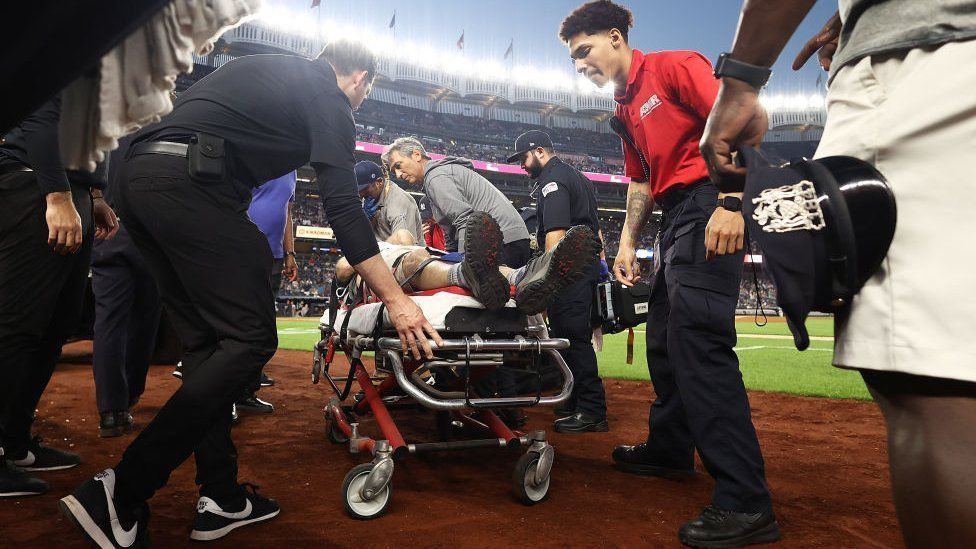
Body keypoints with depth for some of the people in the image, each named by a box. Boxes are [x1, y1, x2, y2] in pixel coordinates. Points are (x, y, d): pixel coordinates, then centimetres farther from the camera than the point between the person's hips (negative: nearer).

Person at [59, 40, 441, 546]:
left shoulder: (272, 70, 28)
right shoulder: (328, 98, 3)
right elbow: (342, 207, -8)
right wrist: (396, 300, -10)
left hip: (137, 172, 10)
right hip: (190, 182, -10)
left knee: (207, 342, 10)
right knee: (250, 339, -8)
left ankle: (220, 499, 11)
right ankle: (120, 495, -10)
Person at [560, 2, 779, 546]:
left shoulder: (674, 66, -2)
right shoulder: (625, 111, 22)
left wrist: (729, 202, -23)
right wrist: (627, 243, 17)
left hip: (711, 205, -10)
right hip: (675, 217, 10)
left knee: (697, 337, -20)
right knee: (664, 338, 14)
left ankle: (745, 501, -17)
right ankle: (670, 449, 31)